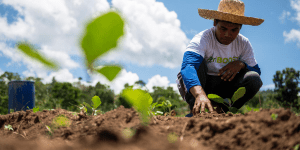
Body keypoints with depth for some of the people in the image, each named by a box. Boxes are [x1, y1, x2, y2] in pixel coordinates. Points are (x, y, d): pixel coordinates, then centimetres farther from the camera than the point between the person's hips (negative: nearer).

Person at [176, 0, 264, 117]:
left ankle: (220, 111, -19)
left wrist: (241, 64, -25)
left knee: (254, 79, -22)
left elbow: (256, 71, -1)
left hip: (224, 87, 4)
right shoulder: (202, 39, -23)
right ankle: (197, 111, -32)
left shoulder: (244, 44, -6)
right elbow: (188, 66, -42)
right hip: (200, 85, -3)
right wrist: (200, 94, -62)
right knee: (197, 62, -32)